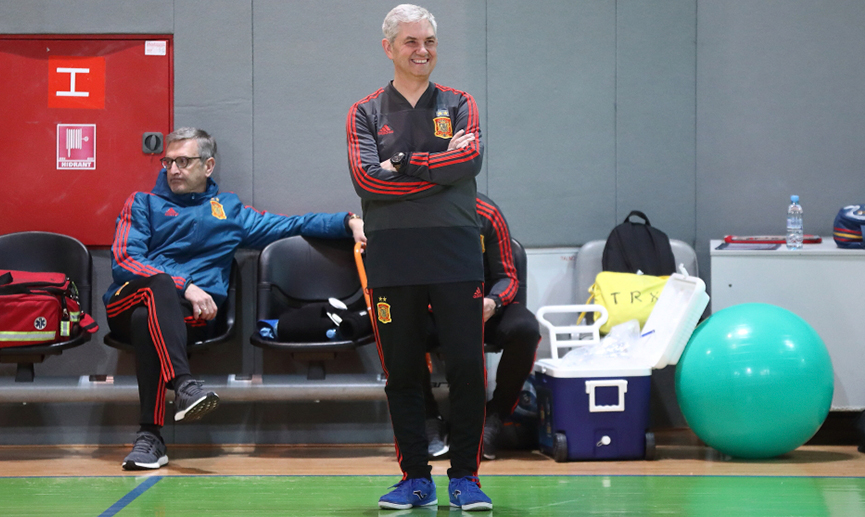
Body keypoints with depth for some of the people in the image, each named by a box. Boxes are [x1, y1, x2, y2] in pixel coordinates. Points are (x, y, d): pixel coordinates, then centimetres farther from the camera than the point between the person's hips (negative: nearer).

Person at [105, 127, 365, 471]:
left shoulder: (230, 210, 26)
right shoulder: (144, 203, 18)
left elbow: (288, 226, 22)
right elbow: (124, 261, 3)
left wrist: (350, 222, 7)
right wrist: (185, 287, -10)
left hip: (189, 314, 1)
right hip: (128, 302, -1)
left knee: (147, 319, -37)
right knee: (159, 283, -38)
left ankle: (150, 436, -39)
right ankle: (183, 385, -53)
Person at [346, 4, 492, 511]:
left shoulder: (459, 105, 11)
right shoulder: (365, 113, 9)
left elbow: (470, 159, -8)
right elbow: (366, 179, -7)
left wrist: (403, 164, -9)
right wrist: (440, 168, -8)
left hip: (456, 255, 0)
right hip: (392, 261, 0)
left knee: (468, 369, -3)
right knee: (402, 374, 4)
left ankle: (465, 477, 8)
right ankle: (416, 478, 14)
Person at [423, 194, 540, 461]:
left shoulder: (486, 214, -10)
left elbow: (507, 277, -6)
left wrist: (493, 303, -29)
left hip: (483, 309, 0)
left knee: (525, 328, -31)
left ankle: (494, 420, -14)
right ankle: (431, 423, -17)